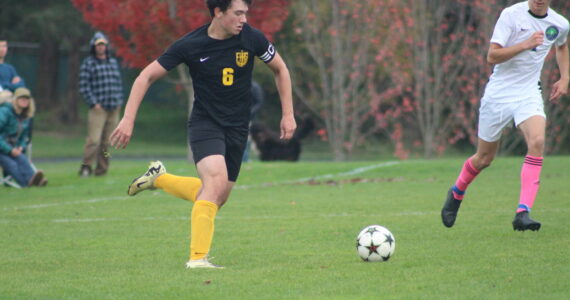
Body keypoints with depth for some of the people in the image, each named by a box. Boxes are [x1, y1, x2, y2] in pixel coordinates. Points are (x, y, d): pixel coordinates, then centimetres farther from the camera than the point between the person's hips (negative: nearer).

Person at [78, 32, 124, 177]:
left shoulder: (113, 62, 18)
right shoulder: (88, 63, 1)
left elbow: (119, 83, 22)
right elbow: (84, 86, -4)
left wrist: (119, 102, 10)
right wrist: (94, 103, -12)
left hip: (114, 109, 5)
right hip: (98, 108, -5)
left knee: (107, 142, 4)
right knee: (94, 139, -16)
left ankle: (102, 169, 8)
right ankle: (86, 167, -12)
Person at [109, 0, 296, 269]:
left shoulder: (251, 38, -8)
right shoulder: (190, 45, -14)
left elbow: (280, 69, 10)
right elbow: (147, 76, -5)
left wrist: (288, 114, 7)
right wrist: (128, 119, -12)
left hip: (237, 128, 4)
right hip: (204, 123, -4)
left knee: (216, 199, 7)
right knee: (217, 179, -28)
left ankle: (158, 178, 31)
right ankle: (197, 258, -25)